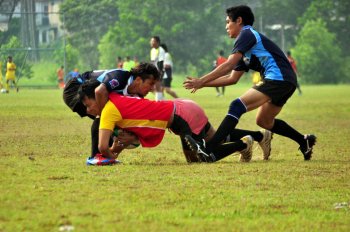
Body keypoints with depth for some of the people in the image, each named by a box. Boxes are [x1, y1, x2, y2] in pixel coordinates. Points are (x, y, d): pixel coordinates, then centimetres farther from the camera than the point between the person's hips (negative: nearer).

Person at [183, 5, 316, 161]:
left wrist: (201, 81, -10)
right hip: (287, 82, 10)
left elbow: (229, 65, -13)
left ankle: (207, 149, -28)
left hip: (278, 79, -10)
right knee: (263, 121, 24)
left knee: (237, 106, -18)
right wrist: (203, 83, 20)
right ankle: (304, 141, 28)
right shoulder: (246, 51, 27)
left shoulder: (247, 34, -2)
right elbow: (232, 78, 26)